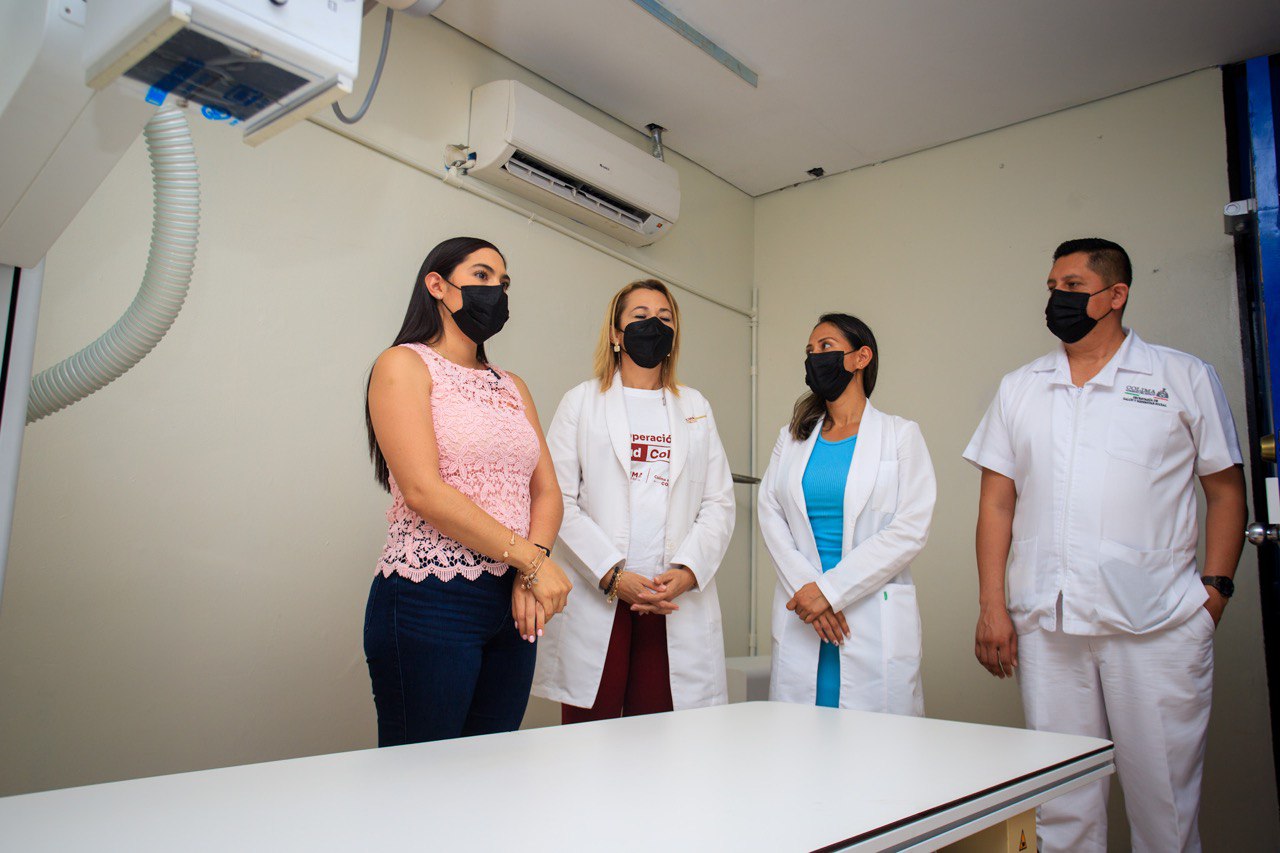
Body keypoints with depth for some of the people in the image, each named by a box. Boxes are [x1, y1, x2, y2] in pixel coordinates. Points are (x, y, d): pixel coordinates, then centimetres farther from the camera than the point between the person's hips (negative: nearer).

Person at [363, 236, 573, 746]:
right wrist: (532, 560, -14)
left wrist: (529, 575, -9)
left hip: (512, 603, 6)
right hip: (430, 601, -6)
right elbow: (423, 491, -14)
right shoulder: (404, 365, -1)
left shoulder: (512, 387, 18)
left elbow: (547, 492, 10)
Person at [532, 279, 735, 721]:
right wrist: (613, 575, -12)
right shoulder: (581, 402, 9)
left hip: (679, 603, 2)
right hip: (596, 599, -2)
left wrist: (688, 571, -7)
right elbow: (559, 502, -2)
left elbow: (719, 502, 9)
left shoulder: (696, 408, 18)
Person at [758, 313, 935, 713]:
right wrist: (805, 588, -10)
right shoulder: (791, 438, 16)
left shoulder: (900, 435, 4)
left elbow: (910, 530, -6)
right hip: (801, 620, 3)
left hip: (875, 621, -3)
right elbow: (769, 515, 5)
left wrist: (830, 589, -12)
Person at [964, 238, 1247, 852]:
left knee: (1164, 798, 5)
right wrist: (992, 608, 2)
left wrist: (1215, 590, -4)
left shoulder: (1185, 378, 6)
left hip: (1158, 623, -2)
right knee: (1060, 800, 9)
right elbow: (997, 503, 9)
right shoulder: (1019, 389, 11)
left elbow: (1227, 490, 8)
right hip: (1045, 624, 2)